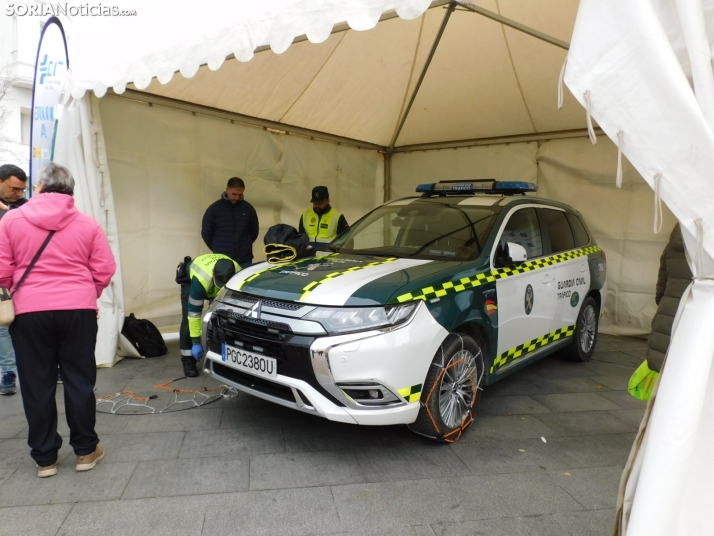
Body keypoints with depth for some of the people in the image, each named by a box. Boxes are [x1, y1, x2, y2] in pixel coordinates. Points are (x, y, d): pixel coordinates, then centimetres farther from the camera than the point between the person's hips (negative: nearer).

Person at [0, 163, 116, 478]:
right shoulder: (87, 224, 3)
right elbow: (104, 270, 1)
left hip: (30, 312, 0)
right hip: (79, 311, 1)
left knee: (37, 386, 10)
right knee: (79, 381, 10)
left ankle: (44, 457, 19)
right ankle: (86, 450, 19)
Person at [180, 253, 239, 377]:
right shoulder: (201, 279, -46)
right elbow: (194, 312, -37)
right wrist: (196, 342, -32)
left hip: (213, 284, 3)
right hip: (191, 280, -3)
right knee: (188, 320, -16)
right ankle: (188, 360, -5)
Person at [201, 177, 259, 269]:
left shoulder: (248, 209, 4)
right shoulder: (214, 209, -1)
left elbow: (254, 232, 15)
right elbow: (206, 233, 5)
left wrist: (244, 246, 12)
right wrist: (218, 251, 10)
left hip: (245, 261, 2)